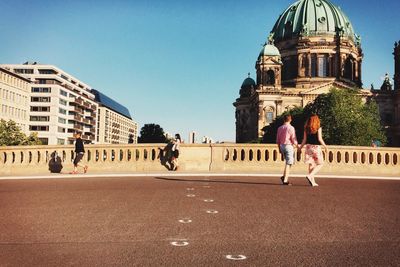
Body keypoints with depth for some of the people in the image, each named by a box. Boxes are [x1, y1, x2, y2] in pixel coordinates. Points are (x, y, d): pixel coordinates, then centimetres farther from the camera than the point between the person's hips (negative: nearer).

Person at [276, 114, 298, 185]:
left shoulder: (280, 128, 6)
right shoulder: (291, 128, -11)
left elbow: (278, 140, 10)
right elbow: (293, 139, -11)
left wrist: (279, 148, 19)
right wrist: (296, 145, 6)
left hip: (282, 146, 6)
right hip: (289, 146, -6)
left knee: (287, 162, 21)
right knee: (288, 163, -2)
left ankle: (284, 176, 10)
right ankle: (285, 180, -3)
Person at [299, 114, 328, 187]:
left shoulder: (306, 129, 6)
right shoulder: (318, 128, -6)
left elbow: (304, 139, 5)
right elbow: (319, 139, -10)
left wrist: (300, 147, 15)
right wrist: (325, 147, -1)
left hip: (308, 147, 5)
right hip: (316, 147, -5)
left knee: (311, 164, 11)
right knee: (320, 164, 6)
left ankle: (312, 181, 12)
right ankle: (310, 176, -13)